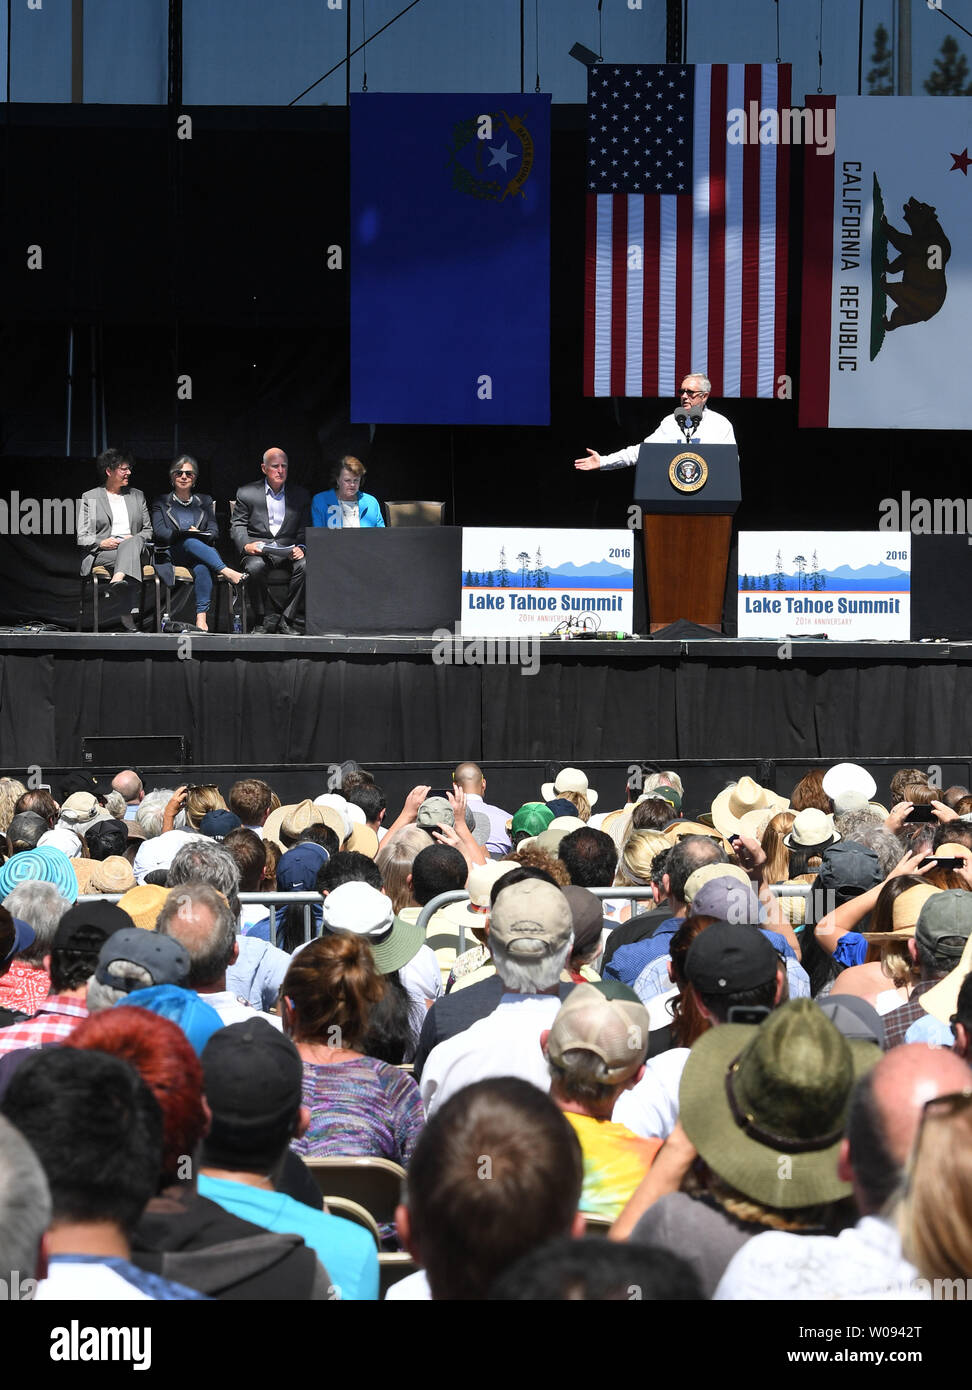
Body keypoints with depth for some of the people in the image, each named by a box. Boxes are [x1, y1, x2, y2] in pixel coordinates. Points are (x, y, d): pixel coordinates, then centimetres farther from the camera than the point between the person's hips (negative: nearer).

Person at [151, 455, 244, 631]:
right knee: (190, 542, -38)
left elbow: (214, 531, 11)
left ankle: (202, 617, -50)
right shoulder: (161, 503, 19)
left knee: (202, 568, -38)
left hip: (204, 549, 0)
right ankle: (227, 572, -49)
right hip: (174, 554, 0)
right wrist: (182, 534, -16)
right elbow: (160, 532, 2)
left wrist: (199, 534, -12)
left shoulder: (205, 501, 25)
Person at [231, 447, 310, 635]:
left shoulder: (300, 496, 15)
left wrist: (300, 548, -10)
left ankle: (286, 621, -23)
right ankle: (261, 621, -19)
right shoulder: (247, 493, 10)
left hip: (288, 551, 1)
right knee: (256, 567, -37)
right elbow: (237, 526, 8)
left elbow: (305, 529, 12)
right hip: (258, 549, -1)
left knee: (305, 566, -32)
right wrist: (246, 545, -13)